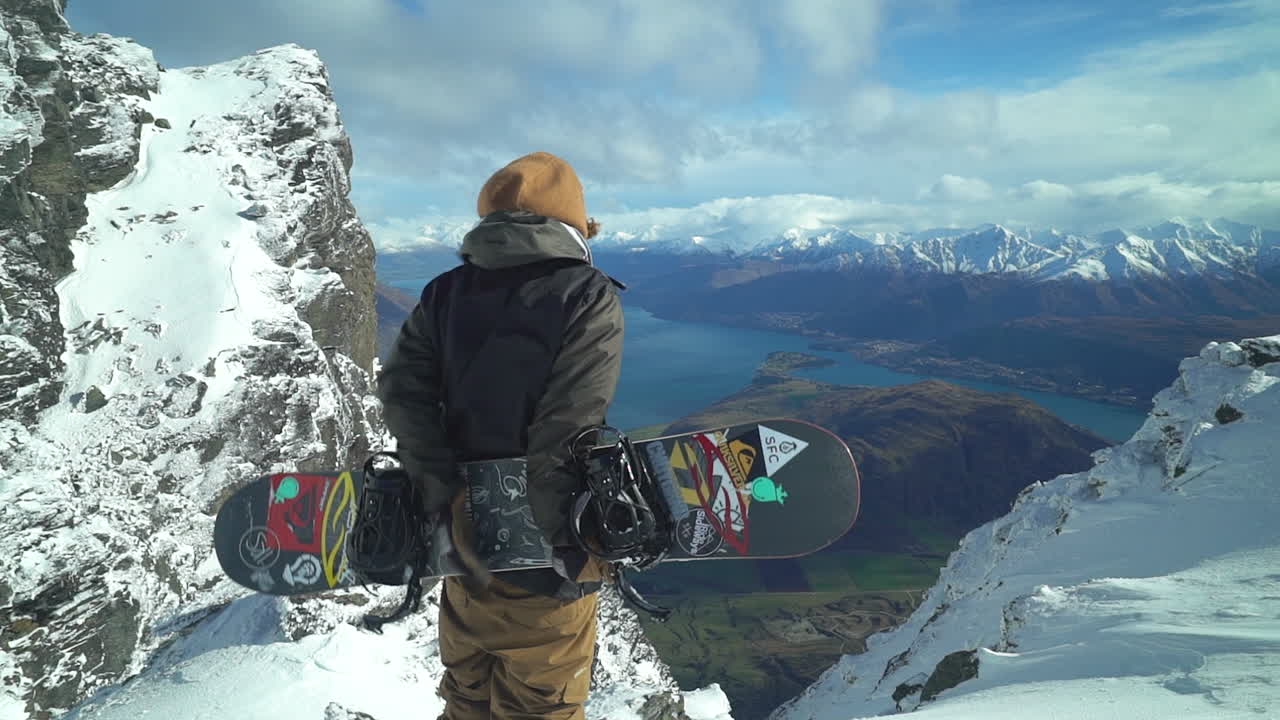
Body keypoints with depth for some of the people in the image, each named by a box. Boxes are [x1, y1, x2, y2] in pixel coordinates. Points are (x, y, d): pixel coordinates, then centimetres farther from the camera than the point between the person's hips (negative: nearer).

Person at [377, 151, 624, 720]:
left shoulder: (445, 292, 3)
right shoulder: (588, 296, -12)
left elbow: (403, 389, -6)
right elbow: (567, 429, -20)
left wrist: (443, 494, -7)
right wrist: (563, 540, -15)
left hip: (464, 531, 5)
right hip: (543, 546, -4)